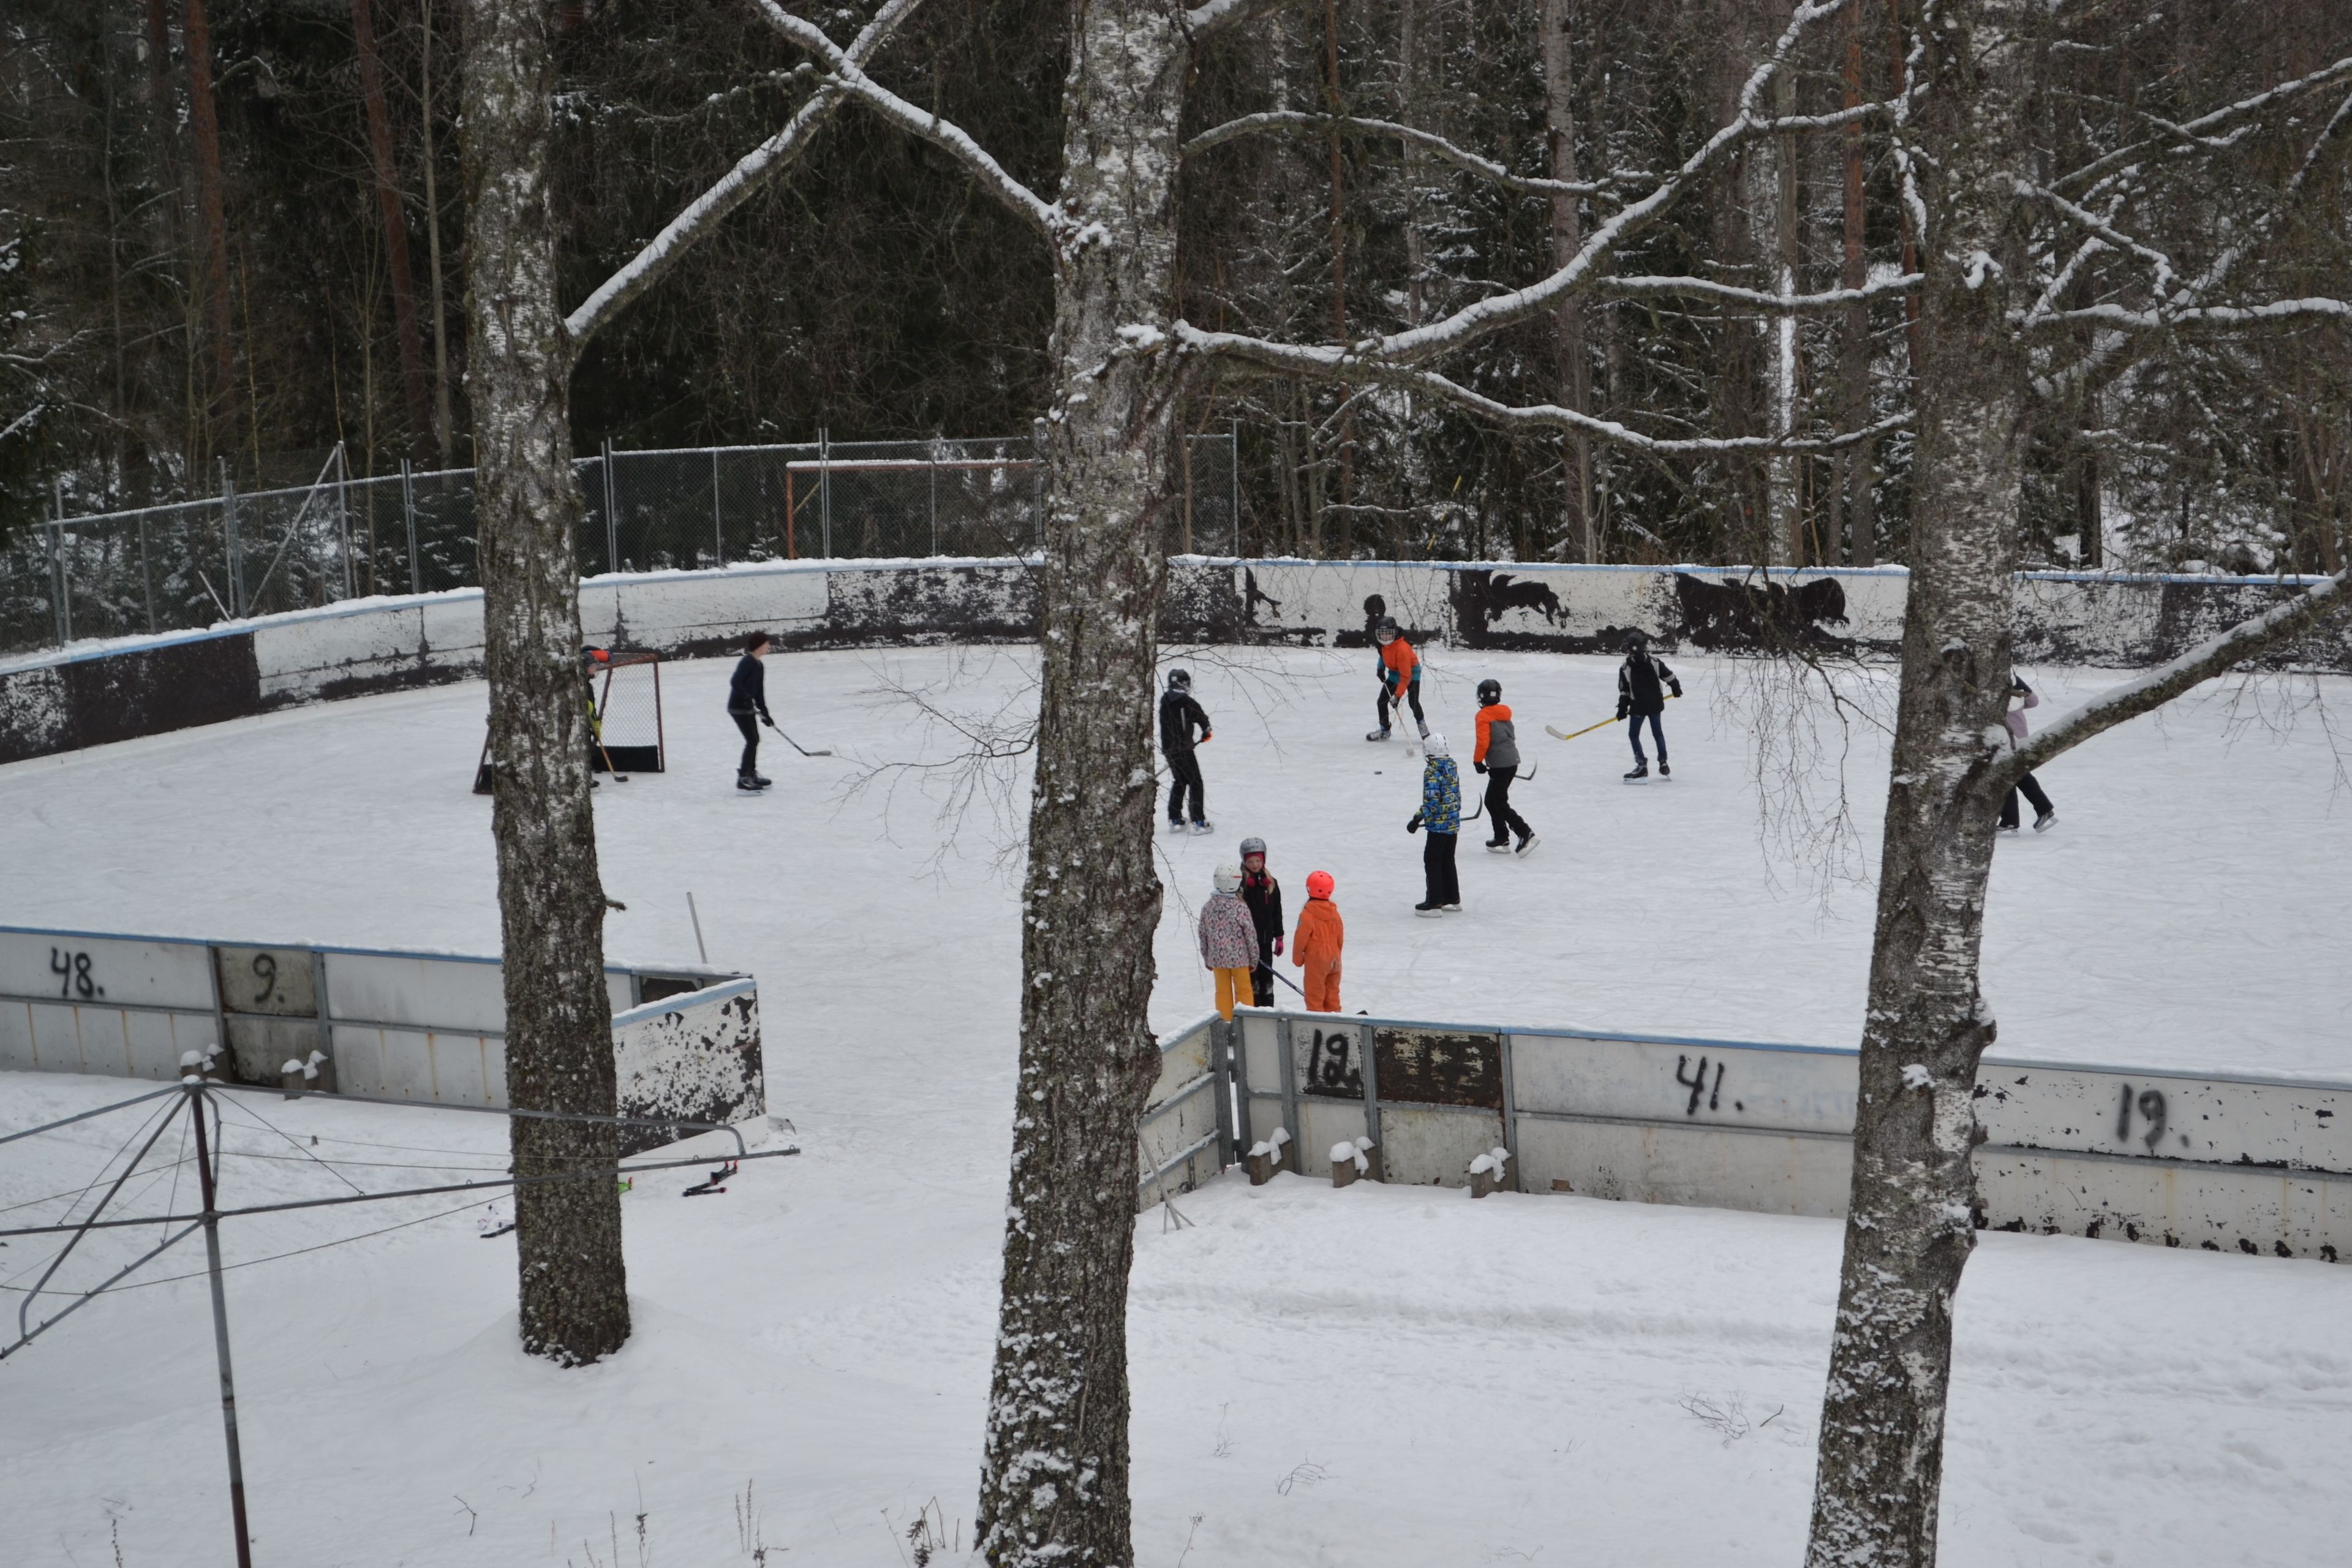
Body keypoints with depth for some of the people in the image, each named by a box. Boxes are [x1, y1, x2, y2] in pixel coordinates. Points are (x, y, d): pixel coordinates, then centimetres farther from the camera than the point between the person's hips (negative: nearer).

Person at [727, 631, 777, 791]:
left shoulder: (758, 665, 12)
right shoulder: (747, 662, -16)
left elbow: (759, 692, 16)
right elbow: (735, 681, -26)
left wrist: (765, 713, 16)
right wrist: (746, 697, -33)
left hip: (748, 708, 10)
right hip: (739, 707, -10)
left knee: (755, 740, 18)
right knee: (752, 741, -11)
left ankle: (751, 774, 31)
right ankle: (743, 778, -8)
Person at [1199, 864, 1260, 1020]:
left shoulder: (1207, 908, -5)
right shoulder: (1241, 908, -16)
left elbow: (1203, 935, 4)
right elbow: (1251, 935, -10)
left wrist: (1206, 959, 17)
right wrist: (1254, 959, 4)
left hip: (1217, 959, 3)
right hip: (1239, 958, -3)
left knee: (1223, 992, 13)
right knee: (1243, 991, 11)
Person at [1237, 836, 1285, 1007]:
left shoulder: (1271, 884, 9)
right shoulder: (1239, 883, -6)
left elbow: (1277, 913, 14)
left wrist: (1279, 938, 12)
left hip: (1266, 938, 5)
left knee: (1267, 978, 10)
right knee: (1251, 976, -5)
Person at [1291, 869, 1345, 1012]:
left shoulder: (1307, 915, -17)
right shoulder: (1335, 913, 4)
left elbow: (1300, 939, -14)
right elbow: (1340, 938, 12)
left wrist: (1297, 958, 0)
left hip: (1315, 960, -6)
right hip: (1334, 961, 6)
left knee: (1314, 995, 0)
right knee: (1332, 993, 14)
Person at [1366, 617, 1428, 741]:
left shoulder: (1402, 649, -39)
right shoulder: (1385, 643, -16)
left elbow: (1406, 676, -36)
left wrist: (1398, 695, -37)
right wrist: (1381, 668, 1)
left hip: (1411, 673, -7)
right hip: (1394, 673, 7)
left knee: (1413, 702, -21)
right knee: (1382, 701, 4)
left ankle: (1422, 726, 2)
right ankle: (1384, 731, 20)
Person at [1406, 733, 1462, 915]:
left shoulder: (1432, 771, -19)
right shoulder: (1452, 766, 5)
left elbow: (1431, 800, -23)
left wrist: (1417, 820, -17)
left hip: (1438, 824, -8)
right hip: (1454, 823, 8)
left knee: (1432, 861, 0)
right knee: (1448, 860, 18)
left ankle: (1434, 904, 1)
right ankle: (1453, 900, 24)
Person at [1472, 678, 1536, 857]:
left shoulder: (1484, 716, -12)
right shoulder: (1504, 713, 13)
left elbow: (1483, 742, -20)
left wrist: (1477, 761, -5)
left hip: (1500, 766, -9)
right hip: (1512, 761, 9)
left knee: (1500, 804, -3)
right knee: (1491, 801, 18)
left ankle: (1525, 833, -12)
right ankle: (1501, 838, 20)